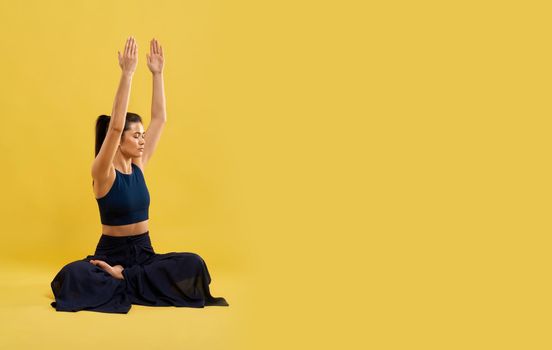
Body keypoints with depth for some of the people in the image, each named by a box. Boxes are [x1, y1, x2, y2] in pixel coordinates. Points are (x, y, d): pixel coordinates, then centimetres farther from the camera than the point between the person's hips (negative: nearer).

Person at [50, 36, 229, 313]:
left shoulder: (138, 165, 7)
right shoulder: (102, 172, -10)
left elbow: (159, 119, 5)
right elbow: (115, 125, -25)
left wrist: (157, 73, 0)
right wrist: (126, 74, -28)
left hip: (144, 253, 6)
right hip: (111, 253, -6)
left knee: (193, 264, -24)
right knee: (72, 276, -37)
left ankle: (122, 279, -12)